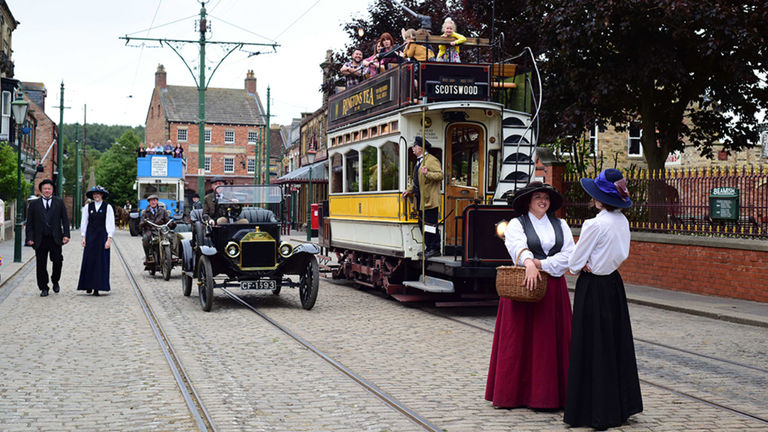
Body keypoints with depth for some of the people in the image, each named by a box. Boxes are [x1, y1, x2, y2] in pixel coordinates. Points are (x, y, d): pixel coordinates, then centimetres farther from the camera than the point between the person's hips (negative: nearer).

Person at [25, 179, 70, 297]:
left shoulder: (59, 202, 8)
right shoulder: (34, 204, 7)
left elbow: (65, 219, 6)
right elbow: (29, 222, 6)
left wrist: (66, 235, -4)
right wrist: (30, 238, -3)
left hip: (55, 239, 0)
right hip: (40, 239, 0)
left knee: (57, 261, -4)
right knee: (41, 265, 3)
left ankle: (55, 281, 21)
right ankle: (44, 288, 13)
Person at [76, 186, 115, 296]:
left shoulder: (108, 207, 0)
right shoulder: (87, 207, 7)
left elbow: (110, 224, -2)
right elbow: (84, 222, 9)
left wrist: (109, 239, -9)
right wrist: (83, 237, 2)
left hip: (102, 236, -2)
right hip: (90, 236, 2)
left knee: (100, 261, -1)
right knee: (89, 261, 0)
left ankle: (97, 287, 2)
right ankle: (89, 286, 9)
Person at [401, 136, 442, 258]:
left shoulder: (431, 160, -10)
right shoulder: (419, 161, 20)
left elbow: (440, 175, -20)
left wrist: (427, 174, -31)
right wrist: (409, 190, 21)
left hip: (430, 200, -10)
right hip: (421, 201, 10)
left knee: (430, 224, -7)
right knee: (422, 224, 12)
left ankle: (435, 249, -1)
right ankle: (429, 248, 18)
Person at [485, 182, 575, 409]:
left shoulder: (561, 225, 12)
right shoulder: (516, 224, 1)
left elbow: (569, 255, 0)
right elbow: (517, 246, -20)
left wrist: (541, 264, -13)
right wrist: (529, 263, -40)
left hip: (553, 288, 3)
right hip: (524, 287, -3)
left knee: (551, 339, 3)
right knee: (519, 338, -1)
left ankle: (549, 393, 8)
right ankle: (514, 393, 6)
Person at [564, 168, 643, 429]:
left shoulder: (595, 224, -20)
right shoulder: (622, 221, 4)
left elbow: (575, 262, -13)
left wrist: (581, 268, 9)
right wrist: (592, 265, 5)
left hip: (593, 287, -8)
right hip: (614, 283, 8)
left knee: (591, 347, 1)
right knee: (616, 344, 15)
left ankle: (596, 413, 7)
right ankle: (621, 406, 24)